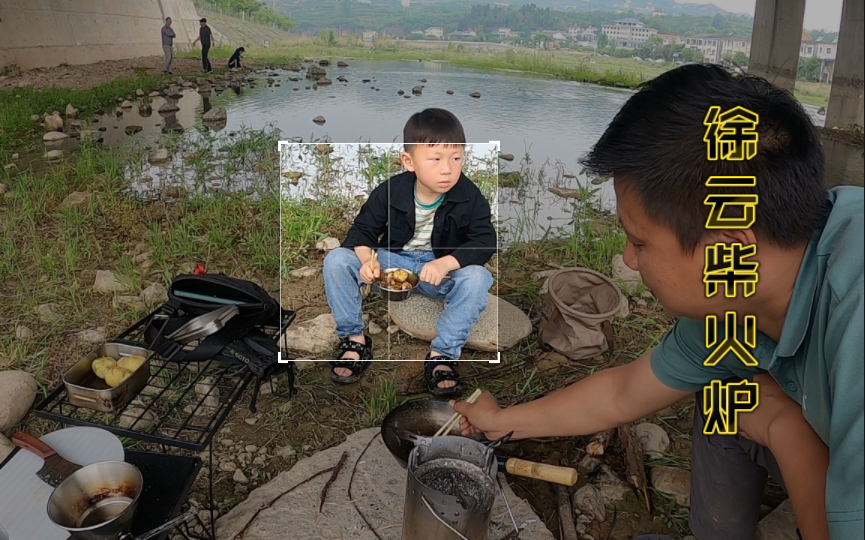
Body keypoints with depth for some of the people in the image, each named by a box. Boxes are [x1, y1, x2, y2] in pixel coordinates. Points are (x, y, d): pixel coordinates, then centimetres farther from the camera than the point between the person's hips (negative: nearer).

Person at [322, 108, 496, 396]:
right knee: (336, 260, -19)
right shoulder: (390, 191, -13)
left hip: (442, 269, -1)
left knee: (476, 278, -33)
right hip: (393, 262, 2)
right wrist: (366, 258, -29)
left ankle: (442, 353, -19)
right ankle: (354, 339, -4)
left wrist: (446, 263, -36)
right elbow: (362, 229, -5)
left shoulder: (469, 197, -17)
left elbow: (485, 241, -19)